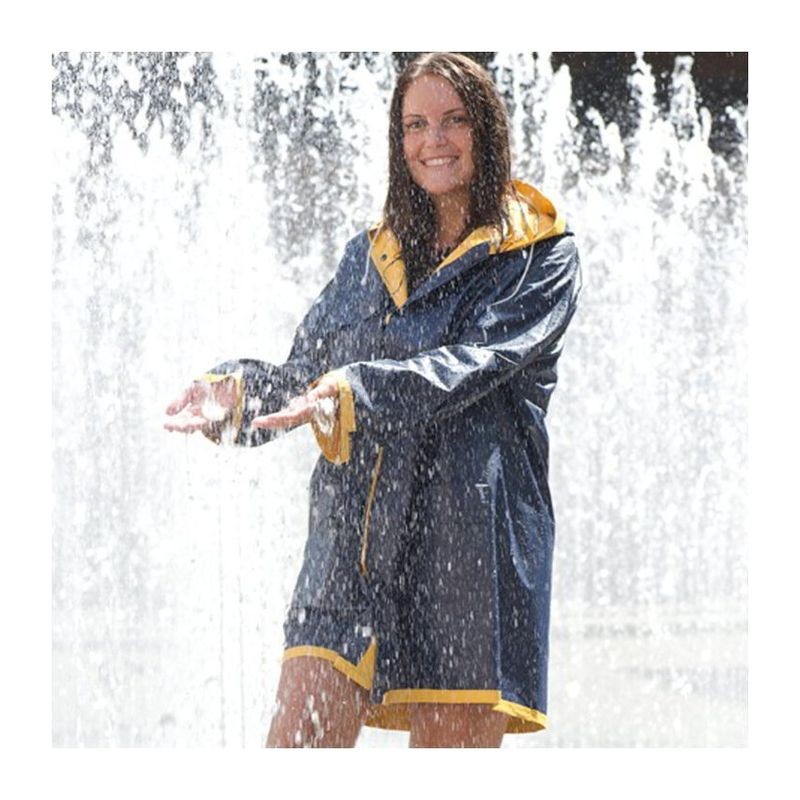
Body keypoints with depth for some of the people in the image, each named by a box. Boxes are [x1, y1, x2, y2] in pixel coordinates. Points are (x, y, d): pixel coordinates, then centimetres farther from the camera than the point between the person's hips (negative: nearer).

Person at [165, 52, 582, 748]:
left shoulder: (543, 258, 3)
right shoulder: (370, 258, 19)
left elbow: (473, 365, -13)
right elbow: (305, 371, 14)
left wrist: (358, 390, -28)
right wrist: (238, 390, -8)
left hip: (470, 542, -4)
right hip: (351, 540, 4)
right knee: (296, 746, -6)